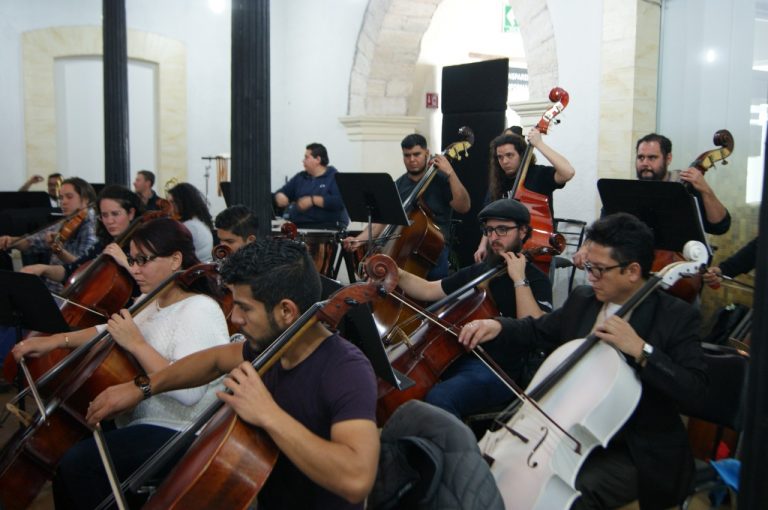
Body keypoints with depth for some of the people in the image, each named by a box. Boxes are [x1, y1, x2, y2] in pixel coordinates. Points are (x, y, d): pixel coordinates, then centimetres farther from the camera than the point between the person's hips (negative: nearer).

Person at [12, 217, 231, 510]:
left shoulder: (200, 310, -20)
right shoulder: (152, 303, 10)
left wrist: (136, 344, -25)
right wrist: (56, 340, 4)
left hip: (176, 432, -10)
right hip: (139, 419, 10)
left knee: (77, 463, -21)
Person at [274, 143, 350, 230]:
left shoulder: (335, 178, 1)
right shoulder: (300, 177, 20)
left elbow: (340, 201, -14)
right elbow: (282, 192, 22)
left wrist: (313, 200, -17)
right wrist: (280, 197, -3)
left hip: (328, 226, -5)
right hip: (298, 225, 5)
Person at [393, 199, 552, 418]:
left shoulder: (535, 280, 0)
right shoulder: (476, 272, 20)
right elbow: (428, 291, 18)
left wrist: (519, 280, -16)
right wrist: (398, 275, 0)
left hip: (497, 369, -6)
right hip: (456, 357, 7)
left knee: (439, 397, -33)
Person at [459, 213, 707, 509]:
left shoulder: (677, 317, -10)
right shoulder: (582, 299, 6)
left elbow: (694, 387, -19)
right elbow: (537, 331, 14)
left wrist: (641, 350, -31)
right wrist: (498, 326, -6)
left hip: (635, 452, -5)